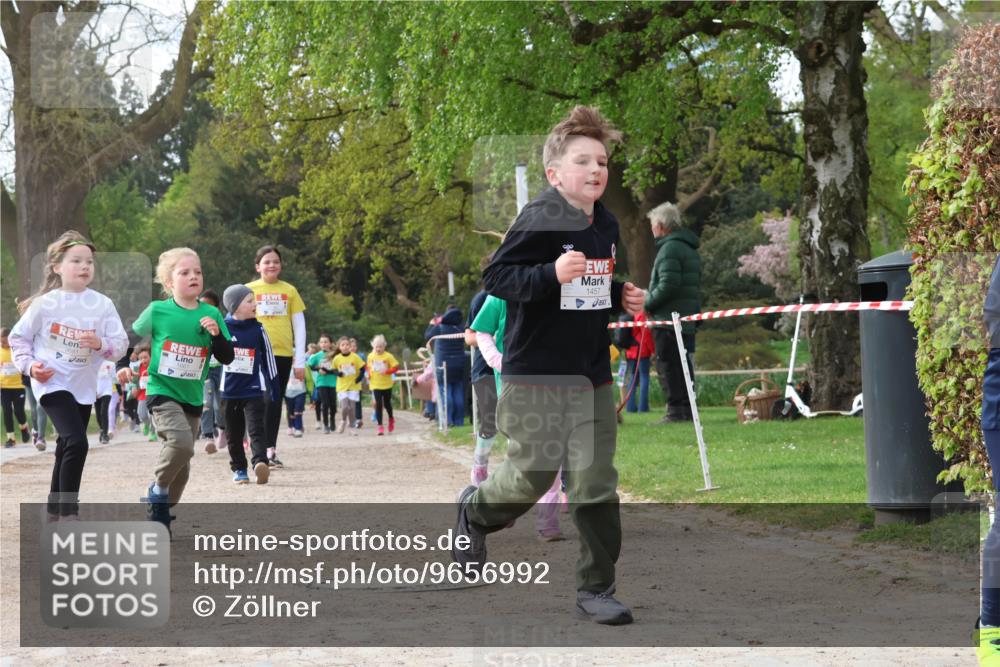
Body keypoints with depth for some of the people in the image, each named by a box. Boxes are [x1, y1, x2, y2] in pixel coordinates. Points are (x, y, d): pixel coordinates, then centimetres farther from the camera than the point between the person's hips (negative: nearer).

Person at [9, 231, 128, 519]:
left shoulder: (102, 304, -4)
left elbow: (121, 344, -3)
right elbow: (19, 337, 2)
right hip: (52, 383, -4)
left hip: (84, 386, 4)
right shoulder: (45, 303, -9)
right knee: (77, 442, -21)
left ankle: (54, 511, 34)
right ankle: (69, 514, -14)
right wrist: (29, 365, -13)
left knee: (66, 448, 17)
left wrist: (101, 343, -22)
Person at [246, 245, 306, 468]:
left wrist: (300, 360, 4)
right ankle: (266, 450, -4)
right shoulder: (249, 290, 4)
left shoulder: (289, 290, 8)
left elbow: (299, 326, 9)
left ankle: (271, 450, 12)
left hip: (283, 354, 2)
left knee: (276, 402, 6)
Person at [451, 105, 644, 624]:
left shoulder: (606, 225, 9)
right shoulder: (539, 222, -14)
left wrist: (622, 296, 6)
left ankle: (597, 588, 10)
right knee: (532, 475, 0)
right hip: (535, 372, -6)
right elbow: (495, 278, -18)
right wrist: (552, 274, -31)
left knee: (597, 483, 1)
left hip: (592, 375, 6)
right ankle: (474, 512, 32)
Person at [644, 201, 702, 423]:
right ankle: (687, 409, 15)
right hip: (688, 319, 10)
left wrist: (648, 304, -8)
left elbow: (668, 285, -22)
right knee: (683, 365, 13)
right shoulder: (690, 249, 19)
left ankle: (676, 409, -10)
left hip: (668, 318, -10)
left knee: (667, 365, -7)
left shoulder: (670, 248, -13)